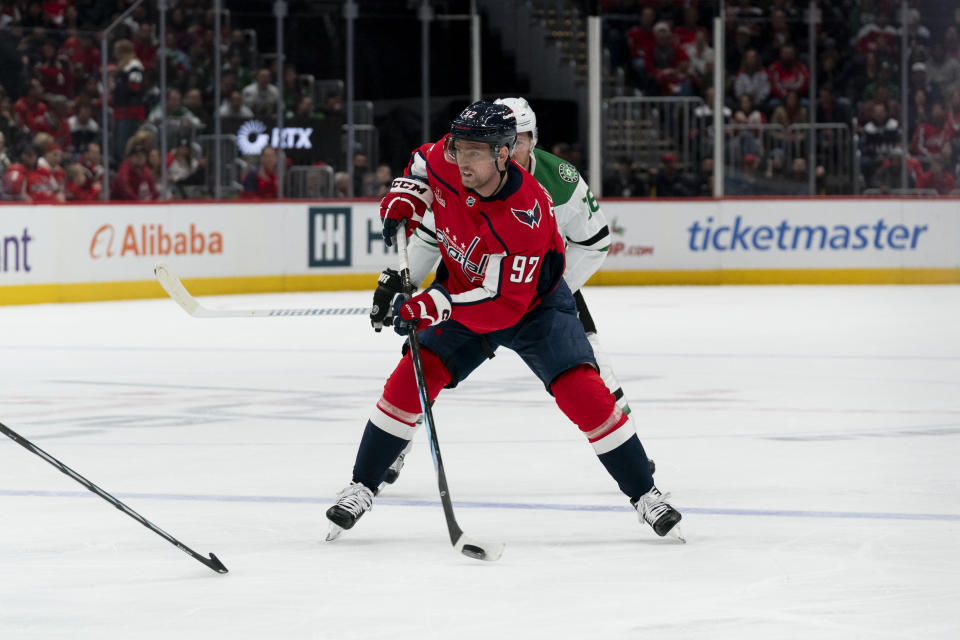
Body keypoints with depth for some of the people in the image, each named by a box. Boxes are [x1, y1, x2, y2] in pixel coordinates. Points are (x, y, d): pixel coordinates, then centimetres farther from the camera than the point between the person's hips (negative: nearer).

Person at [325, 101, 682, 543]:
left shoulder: (526, 219, -37)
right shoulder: (446, 160, -21)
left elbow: (502, 304, -37)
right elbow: (423, 167, 7)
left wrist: (431, 306, -44)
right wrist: (402, 204, -11)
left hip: (533, 304, -4)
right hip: (462, 293, 4)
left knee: (582, 391, -19)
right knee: (414, 376, -13)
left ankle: (644, 495, -5)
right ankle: (360, 488, -2)